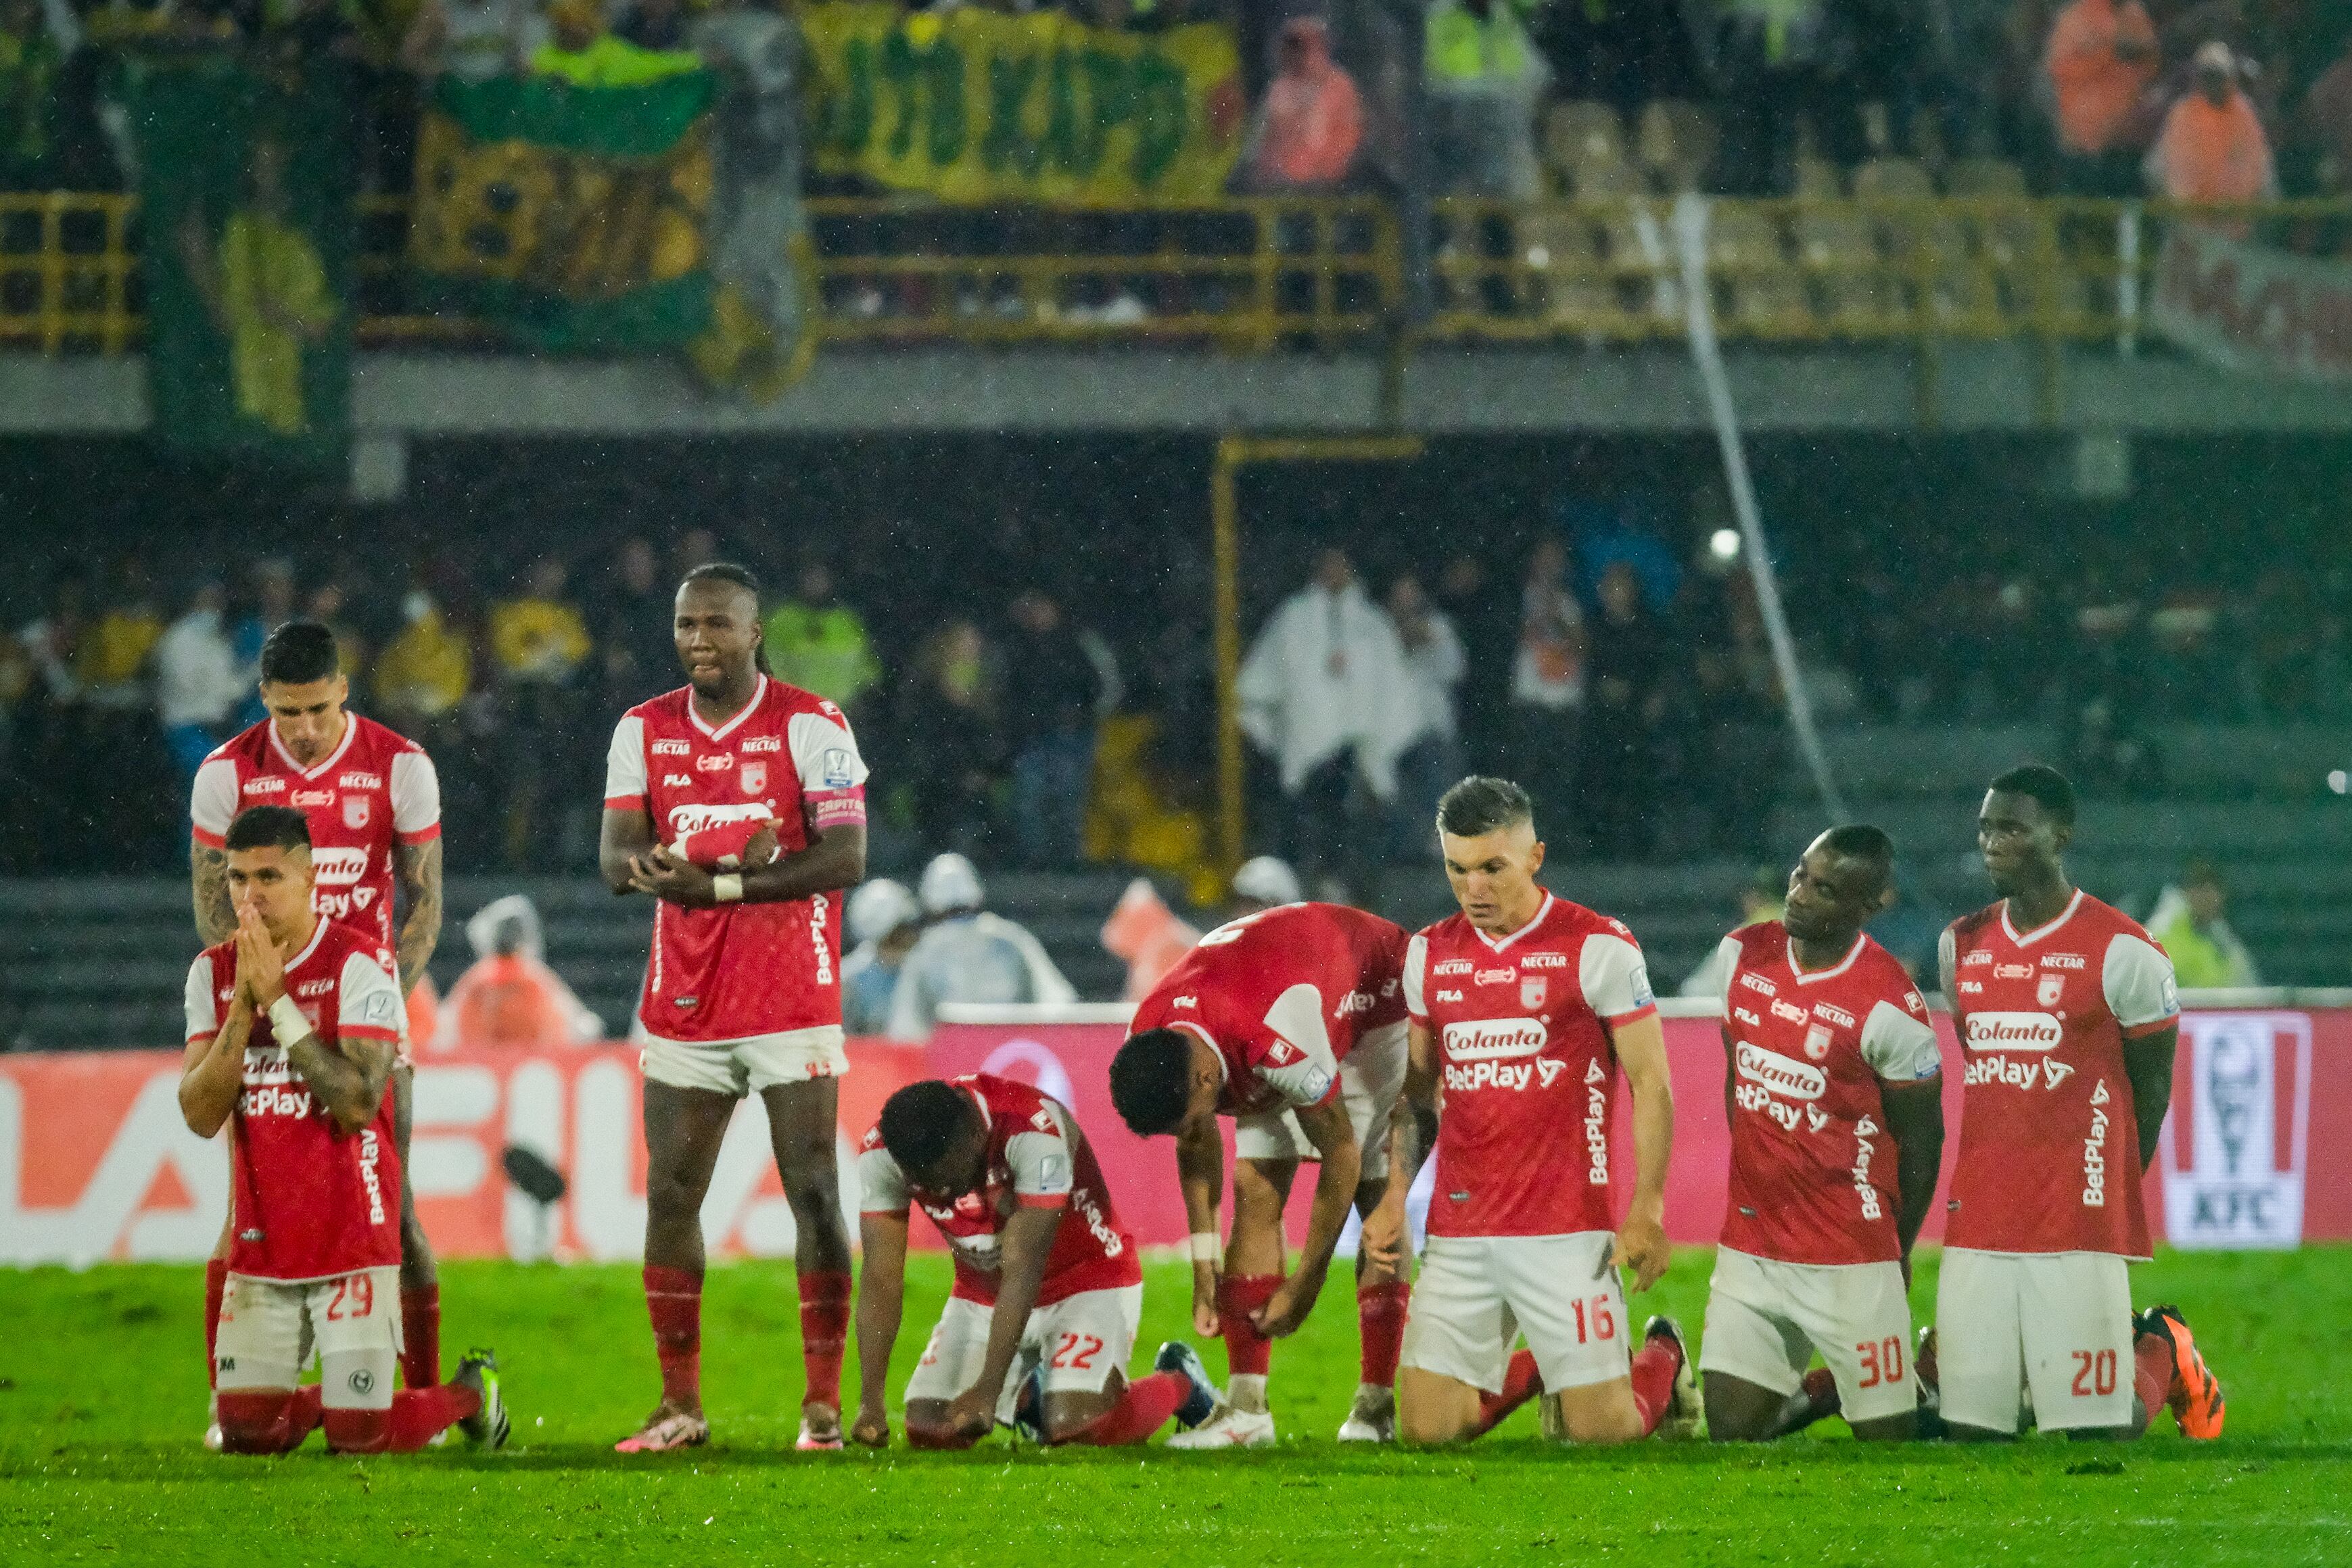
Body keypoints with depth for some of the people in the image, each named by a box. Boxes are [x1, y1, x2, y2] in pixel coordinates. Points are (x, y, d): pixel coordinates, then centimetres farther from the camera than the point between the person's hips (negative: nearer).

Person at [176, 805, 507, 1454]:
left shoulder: (358, 964, -12)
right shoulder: (214, 972, 4)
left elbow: (357, 1103, -22)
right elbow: (200, 1114, -4)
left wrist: (277, 1000, -21)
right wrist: (243, 1004, -15)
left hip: (350, 1236, -5)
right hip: (261, 1247, 5)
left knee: (359, 1437, -4)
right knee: (246, 1433, 1)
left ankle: (470, 1392, 26)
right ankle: (332, 1397, 33)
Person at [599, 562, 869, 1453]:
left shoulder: (809, 725, -5)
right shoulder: (645, 730, 7)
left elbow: (846, 858, -13)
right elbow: (616, 854, 0)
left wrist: (714, 884, -20)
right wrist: (643, 863, -25)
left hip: (791, 1002, -4)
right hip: (684, 1006, 4)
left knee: (813, 1192, -4)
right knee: (669, 1196, 3)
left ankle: (824, 1403, -1)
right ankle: (680, 1405, 10)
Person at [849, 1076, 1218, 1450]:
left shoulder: (1036, 1133, -35)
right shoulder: (880, 1155, -21)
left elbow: (1023, 1270, -34)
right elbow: (881, 1279, -19)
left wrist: (988, 1390, -37)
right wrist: (871, 1402, -27)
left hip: (1088, 1280, -5)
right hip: (983, 1293, 5)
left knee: (1073, 1427, -22)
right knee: (928, 1431, -8)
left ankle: (1177, 1384, 8)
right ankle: (1028, 1394, 23)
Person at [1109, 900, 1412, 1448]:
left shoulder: (1278, 1040, -45)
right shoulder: (1148, 1045, -24)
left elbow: (1341, 1153, -31)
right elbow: (1198, 1148, -5)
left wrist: (1304, 1285, -23)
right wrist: (1204, 1268, -7)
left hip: (1373, 1004, -6)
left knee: (1376, 1201, -12)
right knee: (1255, 1196, -6)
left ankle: (1378, 1403, -8)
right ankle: (1245, 1409, -10)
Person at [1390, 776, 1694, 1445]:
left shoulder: (1597, 949, -6)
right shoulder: (1429, 955, 10)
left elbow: (1651, 1085, -4)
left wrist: (1646, 1209, -11)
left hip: (1567, 1230, -4)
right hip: (1458, 1232, 4)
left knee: (1599, 1431, -5)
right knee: (1427, 1431, -3)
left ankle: (1662, 1360, 30)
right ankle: (1532, 1370, 28)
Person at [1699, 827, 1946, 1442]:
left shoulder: (1889, 1007, -16)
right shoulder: (1744, 954, 2)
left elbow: (1920, 1142, -5)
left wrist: (1895, 1249, 4)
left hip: (1850, 1261, -5)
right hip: (1750, 1249, 5)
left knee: (1887, 1436, 1)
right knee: (1729, 1432, 3)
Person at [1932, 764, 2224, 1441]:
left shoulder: (2122, 953, -7)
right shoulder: (1962, 945, 10)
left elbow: (2150, 1092, 2)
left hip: (2079, 1232, -5)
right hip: (1978, 1227, 5)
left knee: (2101, 1428, -3)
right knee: (1969, 1428, -1)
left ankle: (2161, 1352, 27)